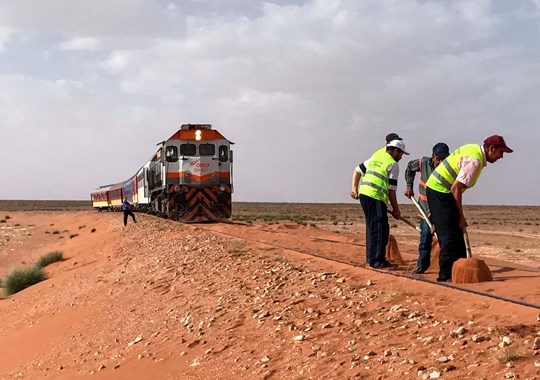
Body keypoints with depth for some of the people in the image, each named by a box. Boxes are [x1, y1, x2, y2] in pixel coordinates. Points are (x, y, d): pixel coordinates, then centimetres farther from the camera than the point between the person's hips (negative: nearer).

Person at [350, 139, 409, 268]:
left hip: (363, 194, 8)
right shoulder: (393, 164, -2)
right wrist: (396, 209, 3)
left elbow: (357, 171, 21)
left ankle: (371, 257, 22)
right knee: (380, 228, -5)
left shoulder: (375, 157, 22)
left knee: (372, 226, 16)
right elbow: (391, 189, -4)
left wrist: (354, 188, 14)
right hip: (376, 197, -8)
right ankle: (377, 261, -7)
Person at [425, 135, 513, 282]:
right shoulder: (474, 160, -20)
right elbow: (456, 189, -23)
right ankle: (446, 275, -9)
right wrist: (461, 216, -16)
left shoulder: (474, 149, 10)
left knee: (456, 232, 13)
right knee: (450, 234, -11)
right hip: (440, 191, -10)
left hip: (437, 189, 10)